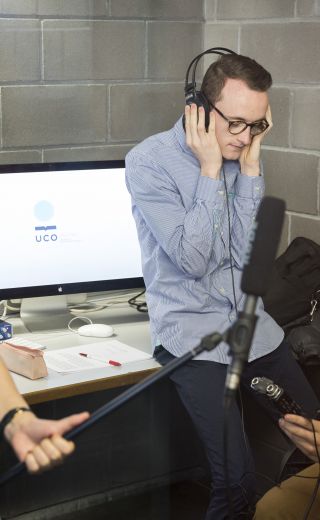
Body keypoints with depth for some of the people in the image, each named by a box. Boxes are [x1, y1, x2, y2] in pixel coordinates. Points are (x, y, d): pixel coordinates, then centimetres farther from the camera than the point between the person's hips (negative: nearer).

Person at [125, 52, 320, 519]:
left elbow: (249, 254, -4)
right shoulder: (150, 161, -10)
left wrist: (250, 167, -8)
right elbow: (192, 260, -17)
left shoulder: (242, 155, 5)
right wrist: (211, 170, -15)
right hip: (193, 334, -5)